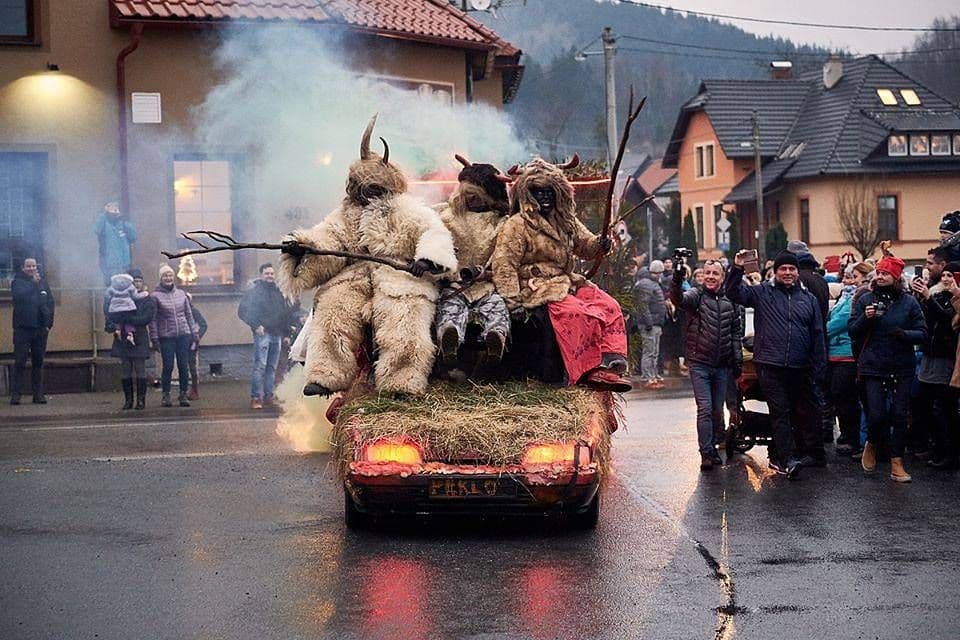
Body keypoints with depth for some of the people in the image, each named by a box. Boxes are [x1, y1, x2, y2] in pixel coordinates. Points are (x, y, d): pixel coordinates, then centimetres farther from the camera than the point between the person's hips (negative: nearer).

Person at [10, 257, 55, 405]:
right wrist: (33, 283, -15)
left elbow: (50, 303, 9)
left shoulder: (42, 283, 11)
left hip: (40, 329, 4)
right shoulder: (18, 282, 1)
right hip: (22, 328, -4)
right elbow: (19, 296, -19)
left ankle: (38, 394, 11)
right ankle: (15, 394, -4)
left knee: (38, 362, 7)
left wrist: (48, 323, 1)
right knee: (19, 362, -5)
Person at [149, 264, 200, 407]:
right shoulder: (156, 296, -1)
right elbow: (153, 319, -3)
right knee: (168, 367, -2)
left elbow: (189, 315, 15)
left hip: (184, 335, 3)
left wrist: (195, 333, 12)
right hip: (166, 336, -3)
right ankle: (165, 395, 8)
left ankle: (183, 395, 12)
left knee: (184, 366, 3)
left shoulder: (181, 294, 10)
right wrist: (154, 339, -8)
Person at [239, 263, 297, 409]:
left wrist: (286, 332, 17)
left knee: (272, 368, 8)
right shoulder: (254, 291, -1)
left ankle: (268, 396, 14)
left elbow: (287, 313, 23)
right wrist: (255, 326, -14)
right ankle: (255, 398, -15)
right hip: (262, 333, -6)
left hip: (277, 335, 6)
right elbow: (242, 311, -6)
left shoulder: (278, 293, 15)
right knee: (260, 366, -14)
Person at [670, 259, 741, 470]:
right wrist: (677, 281, -46)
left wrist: (737, 354, 8)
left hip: (722, 365, 4)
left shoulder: (729, 301, 9)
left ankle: (713, 446, 25)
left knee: (718, 409, 11)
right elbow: (679, 299, -28)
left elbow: (735, 331, 18)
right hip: (700, 363, -4)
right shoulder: (696, 295, -5)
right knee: (705, 409, -9)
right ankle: (706, 453, -6)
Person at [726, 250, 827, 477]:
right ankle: (786, 459, -7)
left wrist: (818, 368, 7)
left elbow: (817, 335, 12)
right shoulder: (762, 293, 5)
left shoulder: (809, 299, 12)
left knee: (805, 412, 10)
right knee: (780, 412, -7)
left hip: (800, 369, 3)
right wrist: (737, 269, -20)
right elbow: (734, 293, -4)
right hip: (771, 366, -3)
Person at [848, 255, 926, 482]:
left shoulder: (909, 302, 2)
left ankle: (897, 463, 10)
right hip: (873, 367, -1)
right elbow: (852, 331, 2)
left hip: (902, 368, 1)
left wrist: (904, 334, -18)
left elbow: (922, 333, 1)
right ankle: (871, 445, 24)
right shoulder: (865, 300, 3)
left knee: (900, 416, 1)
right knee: (877, 414, -8)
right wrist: (865, 318, -16)